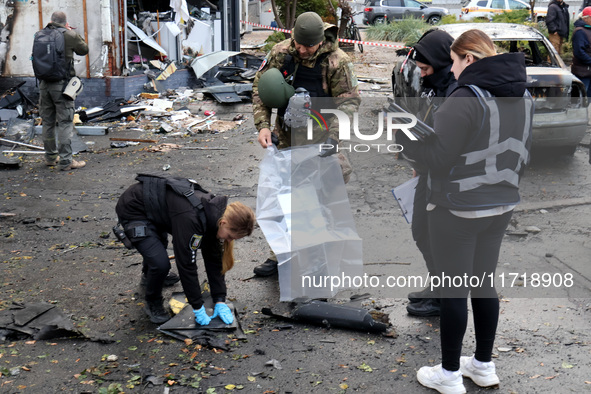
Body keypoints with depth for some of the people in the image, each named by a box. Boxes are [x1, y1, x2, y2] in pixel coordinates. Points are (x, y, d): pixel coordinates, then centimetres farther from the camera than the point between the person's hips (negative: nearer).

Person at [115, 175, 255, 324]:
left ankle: (151, 274, 64)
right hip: (132, 210, -8)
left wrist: (220, 301, -8)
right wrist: (198, 308, -24)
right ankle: (153, 304, 8)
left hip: (155, 207, 8)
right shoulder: (190, 218, -38)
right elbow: (186, 264, -32)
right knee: (160, 263, -20)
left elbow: (214, 259, -5)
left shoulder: (214, 213, -12)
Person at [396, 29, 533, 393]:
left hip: (458, 210, -8)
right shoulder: (523, 97, 6)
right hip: (500, 207, 8)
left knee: (453, 290, 4)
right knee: (485, 284, 18)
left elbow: (438, 157, -19)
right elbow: (522, 155, 13)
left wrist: (402, 130, -7)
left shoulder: (466, 100, -20)